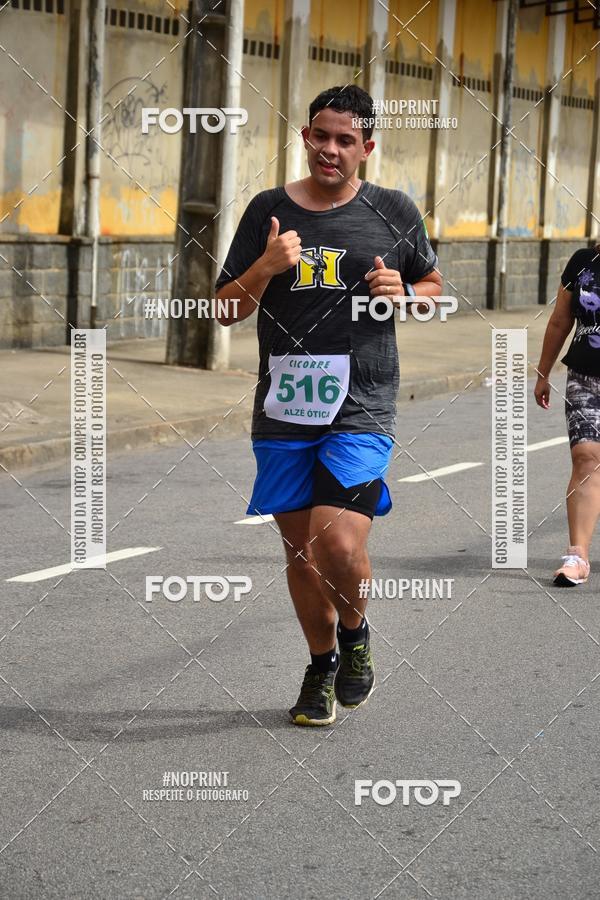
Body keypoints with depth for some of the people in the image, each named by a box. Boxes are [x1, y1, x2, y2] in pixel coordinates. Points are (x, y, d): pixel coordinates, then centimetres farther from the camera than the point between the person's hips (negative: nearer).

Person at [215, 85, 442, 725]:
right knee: (300, 551, 10)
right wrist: (265, 269, -13)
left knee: (340, 548, -16)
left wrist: (403, 292, -5)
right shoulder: (268, 210, 5)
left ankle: (355, 634, 15)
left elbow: (434, 285, 17)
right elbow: (227, 310, 7)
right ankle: (322, 665, 31)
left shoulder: (393, 211, 4)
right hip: (283, 408, 3)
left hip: (361, 408, -2)